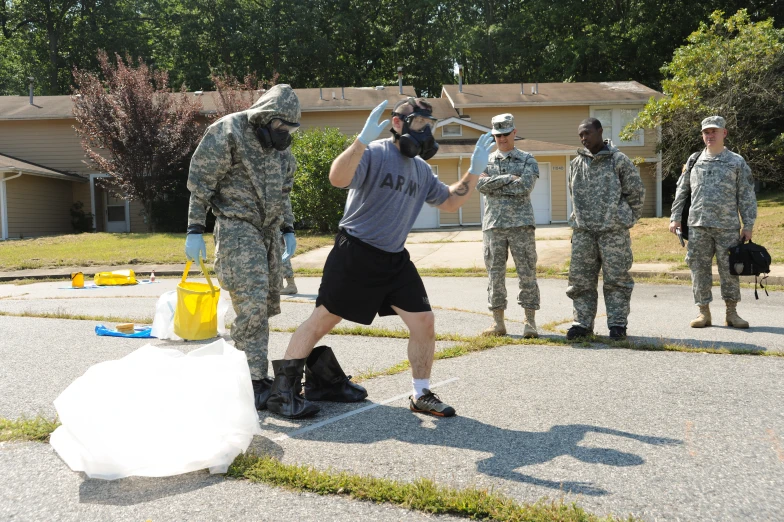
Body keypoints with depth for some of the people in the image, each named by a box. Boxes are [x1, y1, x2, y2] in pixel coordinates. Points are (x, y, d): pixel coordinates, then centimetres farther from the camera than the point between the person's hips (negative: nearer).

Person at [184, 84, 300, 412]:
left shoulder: (278, 145, 13)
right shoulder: (228, 133, -11)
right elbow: (200, 184, -10)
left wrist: (288, 230, 17)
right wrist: (195, 231, -13)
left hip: (268, 230, 8)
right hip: (238, 228, -8)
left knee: (266, 304, 9)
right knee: (252, 304, -15)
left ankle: (256, 373, 19)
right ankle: (254, 382, -11)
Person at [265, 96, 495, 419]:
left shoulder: (422, 170, 12)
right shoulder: (374, 153, -12)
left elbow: (449, 202, 22)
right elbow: (337, 178, -29)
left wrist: (474, 173, 9)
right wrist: (362, 140, -42)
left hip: (395, 259, 7)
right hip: (355, 253, -7)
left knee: (424, 321, 1)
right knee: (323, 319, -3)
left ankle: (421, 395, 17)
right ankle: (282, 392, 8)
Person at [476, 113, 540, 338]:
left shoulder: (527, 160, 6)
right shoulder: (485, 161, 13)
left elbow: (525, 185, -12)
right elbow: (480, 184, -6)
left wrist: (493, 184, -8)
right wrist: (508, 178, -12)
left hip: (521, 223, -2)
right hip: (493, 224, 2)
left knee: (527, 273, -2)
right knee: (495, 273, 4)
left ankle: (530, 322, 4)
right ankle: (498, 322, 10)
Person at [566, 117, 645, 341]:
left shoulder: (619, 160, -3)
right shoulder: (577, 163, 11)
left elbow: (636, 192, 1)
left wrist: (627, 219, 3)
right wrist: (581, 218, 15)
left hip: (613, 230, -4)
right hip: (583, 230, 4)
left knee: (616, 278, 1)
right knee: (580, 279, 5)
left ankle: (617, 325, 9)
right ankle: (583, 323, 14)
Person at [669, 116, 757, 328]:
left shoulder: (736, 162, 5)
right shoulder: (694, 161, 11)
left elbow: (746, 196, 4)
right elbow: (681, 191, 15)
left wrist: (748, 225, -2)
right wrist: (675, 218, 9)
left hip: (727, 227, -2)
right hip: (698, 226, 2)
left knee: (729, 270, 2)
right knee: (699, 269, 2)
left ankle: (732, 313, 13)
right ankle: (703, 312, 11)